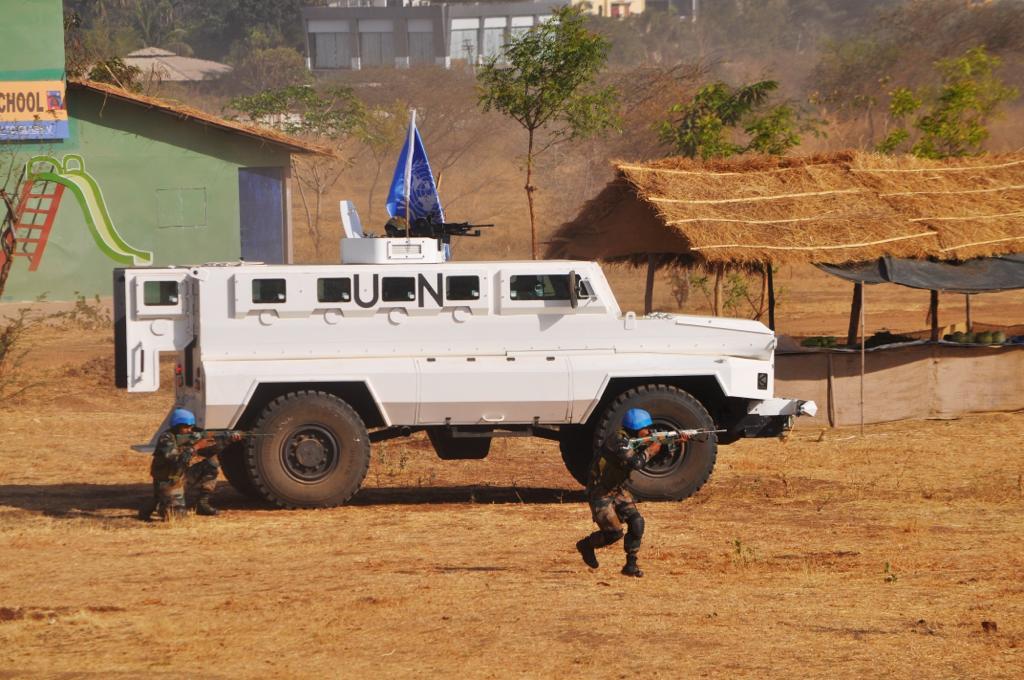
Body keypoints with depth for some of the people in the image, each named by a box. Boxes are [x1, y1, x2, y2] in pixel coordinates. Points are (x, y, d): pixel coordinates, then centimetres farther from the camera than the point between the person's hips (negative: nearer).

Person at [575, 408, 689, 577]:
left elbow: (658, 449, 13)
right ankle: (586, 545, 16)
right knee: (614, 532, -12)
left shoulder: (634, 440, 4)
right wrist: (650, 450, -20)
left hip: (618, 490, 8)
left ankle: (631, 565, 0)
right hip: (600, 492, -8)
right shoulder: (619, 440, -24)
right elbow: (636, 463, -36)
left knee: (637, 522, -9)